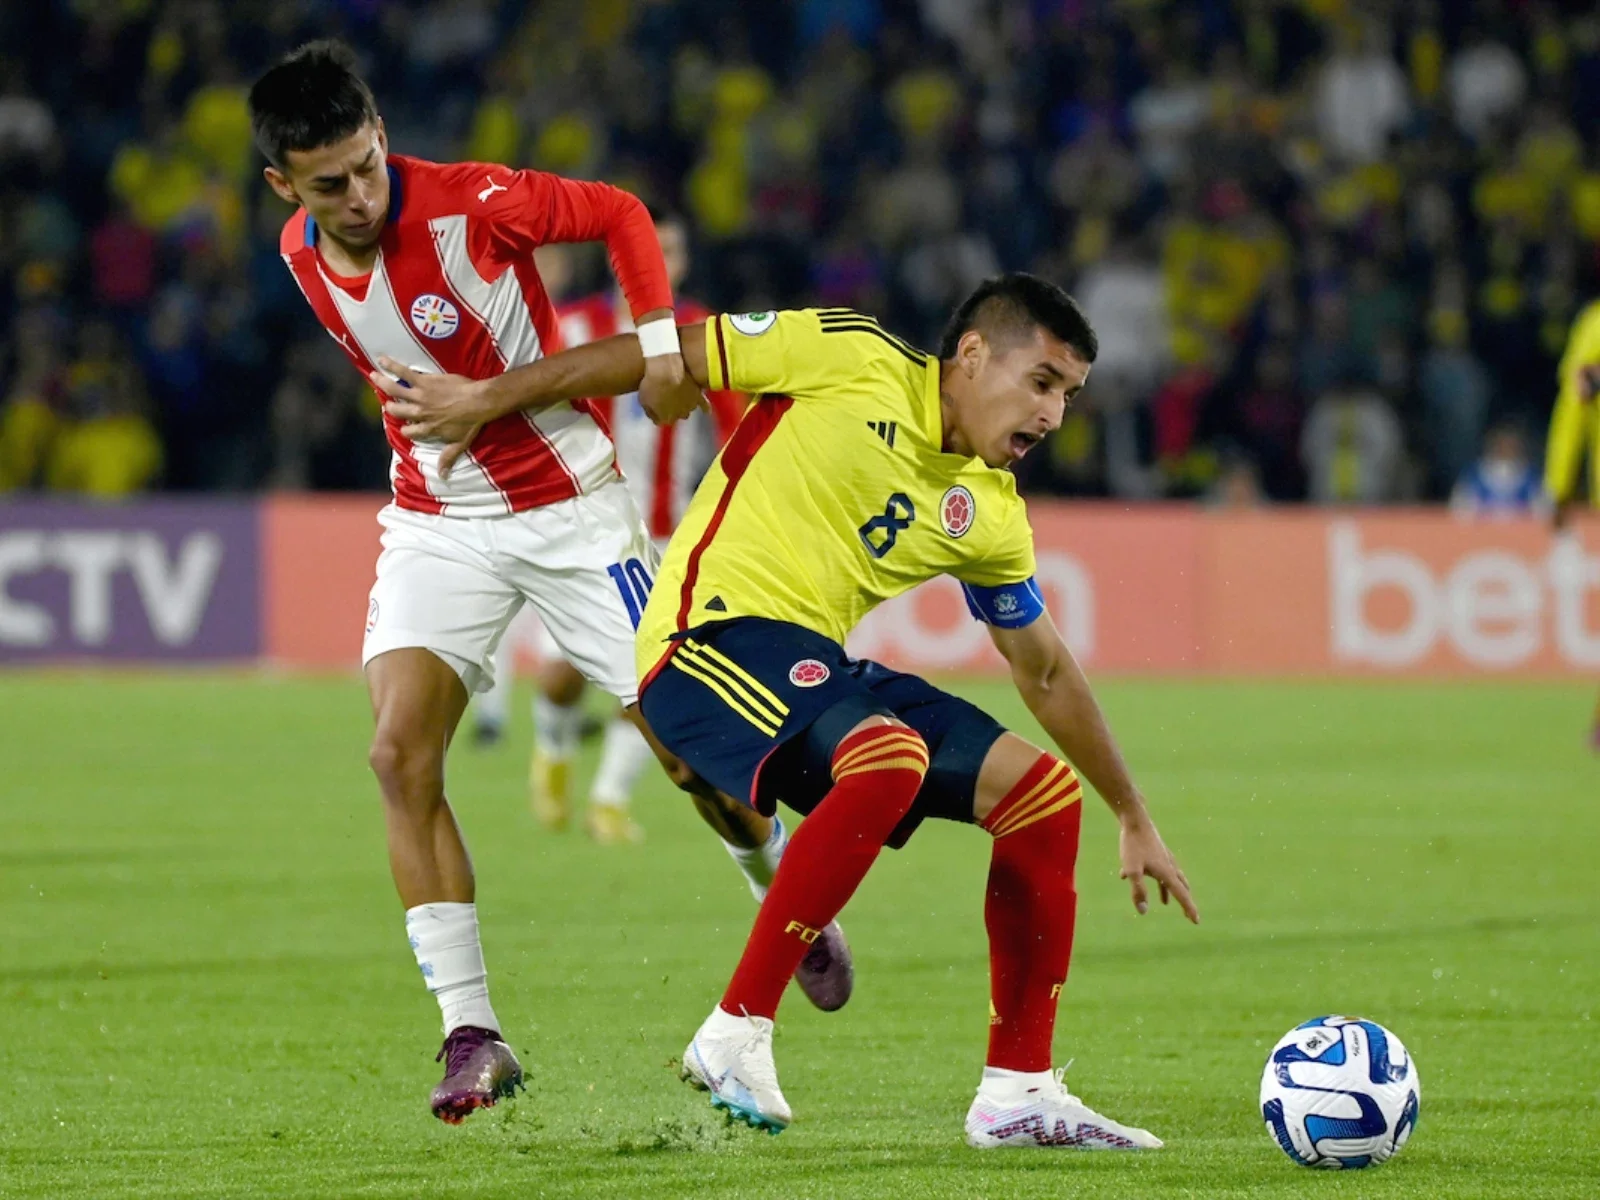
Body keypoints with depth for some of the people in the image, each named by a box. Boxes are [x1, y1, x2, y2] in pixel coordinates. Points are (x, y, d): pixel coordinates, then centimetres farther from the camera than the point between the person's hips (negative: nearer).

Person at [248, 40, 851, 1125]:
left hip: (568, 504, -4)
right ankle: (472, 1035, -13)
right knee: (401, 751, -17)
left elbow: (620, 214, -9)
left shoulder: (471, 204, -22)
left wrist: (659, 346, -18)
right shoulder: (301, 256, -5)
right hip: (435, 520, 4)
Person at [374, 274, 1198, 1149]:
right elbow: (667, 356, 1)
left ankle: (1018, 1093, 2)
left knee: (1045, 794, -2)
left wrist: (1135, 819, 27)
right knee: (890, 758, -34)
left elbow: (1046, 674, 25)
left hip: (817, 668, 8)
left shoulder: (990, 518, 13)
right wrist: (490, 398, 4)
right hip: (716, 636, -8)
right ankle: (735, 1036, -28)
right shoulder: (853, 358, -5)